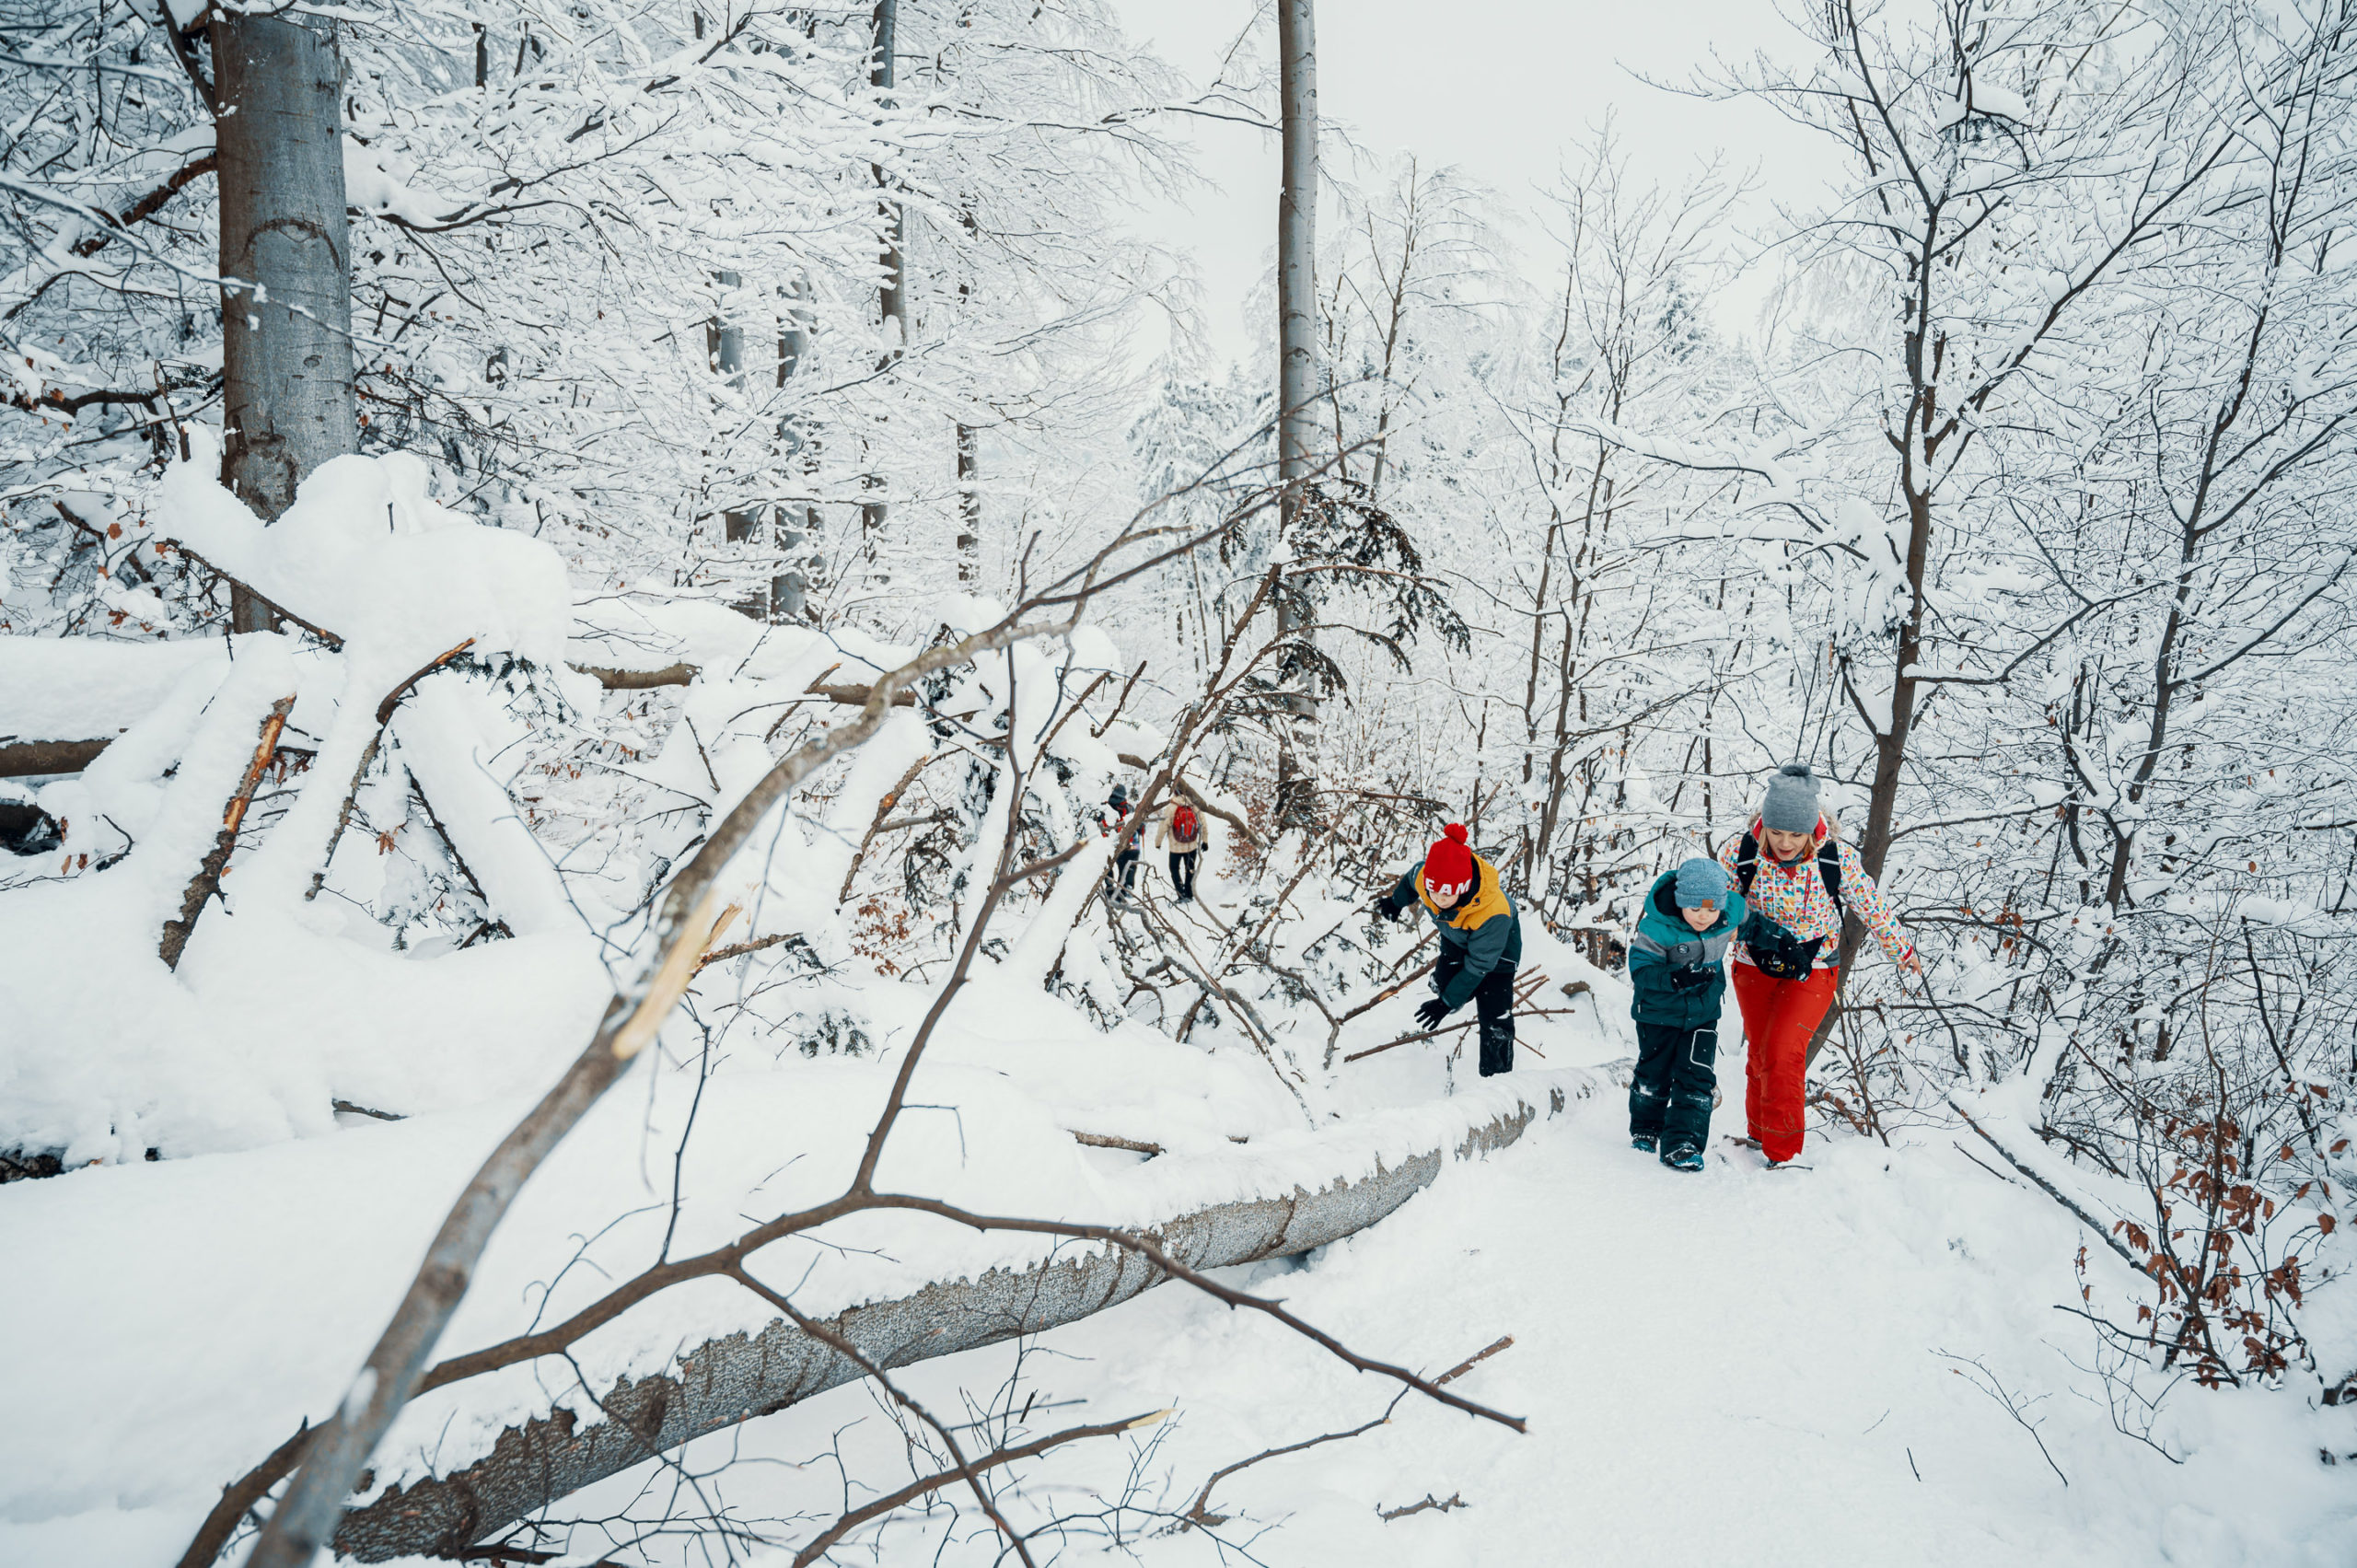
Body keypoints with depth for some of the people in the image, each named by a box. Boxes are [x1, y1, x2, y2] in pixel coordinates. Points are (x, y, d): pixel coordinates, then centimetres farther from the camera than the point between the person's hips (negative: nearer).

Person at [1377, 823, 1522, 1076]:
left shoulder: (1493, 911, -45)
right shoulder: (1423, 876, -34)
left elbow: (1478, 965, -31)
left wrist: (1447, 1003, -26)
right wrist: (1396, 901, 17)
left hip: (1498, 943, -4)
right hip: (1455, 938, 4)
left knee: (1494, 1017, -9)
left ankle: (1496, 1077, 9)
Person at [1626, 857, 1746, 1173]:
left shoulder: (1732, 914, -16)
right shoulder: (1657, 927, -28)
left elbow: (1751, 923, 9)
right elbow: (1640, 969, -25)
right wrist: (1675, 978, -39)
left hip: (1703, 1013, 2)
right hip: (1659, 1011, -2)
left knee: (1697, 1079, -7)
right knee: (1653, 1076, 13)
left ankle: (1682, 1144, -3)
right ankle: (1645, 1130, 37)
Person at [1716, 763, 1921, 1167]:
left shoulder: (1838, 859, -18)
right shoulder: (1740, 851, -18)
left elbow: (1873, 907, -1)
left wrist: (1903, 953, 9)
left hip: (1812, 971, -2)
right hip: (1754, 967, 2)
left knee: (1782, 1054, -15)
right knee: (1760, 1054, 9)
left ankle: (1783, 1153, -6)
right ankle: (1759, 1133, 32)